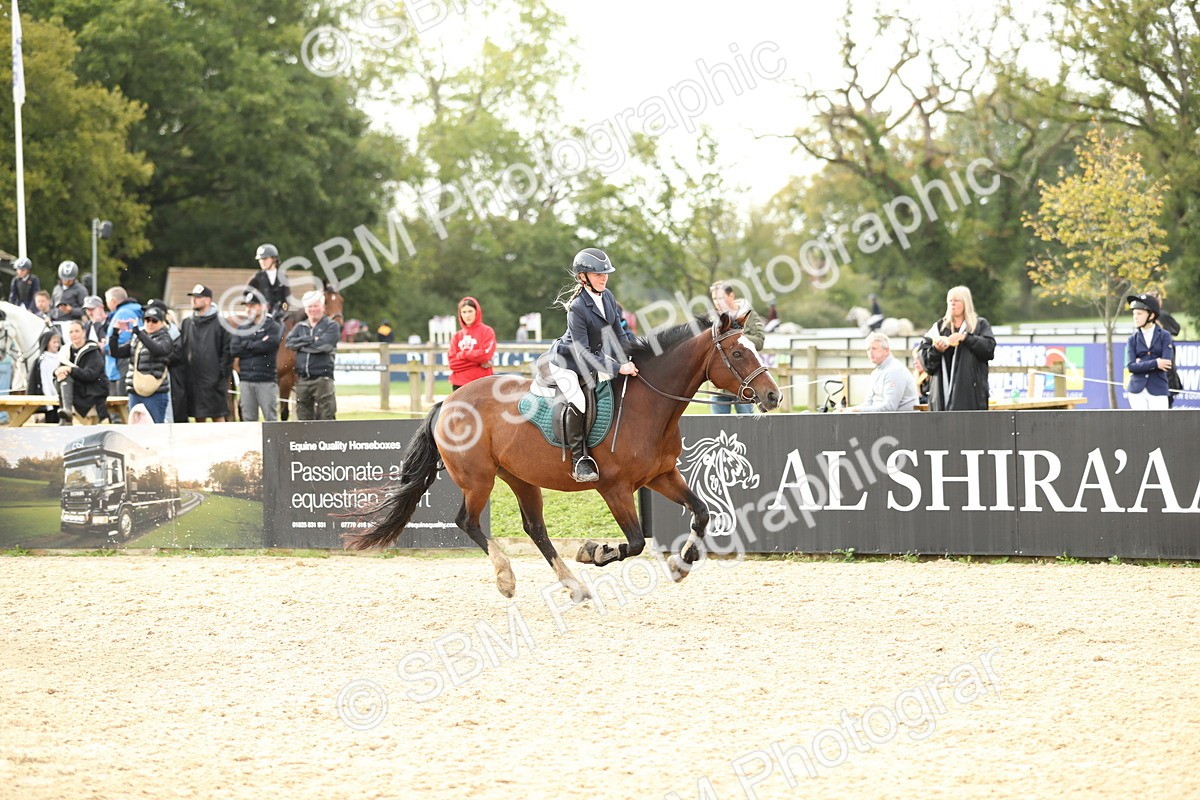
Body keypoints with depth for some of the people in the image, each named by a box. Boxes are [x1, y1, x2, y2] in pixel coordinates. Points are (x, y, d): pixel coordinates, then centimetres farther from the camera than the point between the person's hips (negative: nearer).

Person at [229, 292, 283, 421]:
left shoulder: (274, 327, 3)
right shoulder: (242, 329, 15)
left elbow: (268, 345, -15)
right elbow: (234, 350, 1)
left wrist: (247, 345, -2)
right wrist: (258, 345, -5)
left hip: (266, 380, -4)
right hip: (246, 380, 4)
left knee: (270, 419, -3)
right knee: (248, 419, 5)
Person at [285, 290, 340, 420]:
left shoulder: (331, 326, 2)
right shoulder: (300, 327, 16)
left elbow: (325, 345, -14)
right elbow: (290, 342, 0)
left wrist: (302, 344, -6)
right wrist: (311, 339, -10)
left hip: (322, 378, -5)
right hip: (302, 379, 5)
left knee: (326, 416, -8)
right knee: (303, 415, 8)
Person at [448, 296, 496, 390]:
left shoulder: (487, 331, 2)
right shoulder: (457, 336, 12)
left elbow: (485, 354, -12)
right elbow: (453, 363, 1)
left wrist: (462, 354, -3)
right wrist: (477, 360, -8)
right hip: (459, 384, 4)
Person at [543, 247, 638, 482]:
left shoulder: (607, 297, -4)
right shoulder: (577, 308, -27)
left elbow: (618, 334, 7)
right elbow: (582, 352, -30)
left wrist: (630, 361, -5)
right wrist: (618, 368, -35)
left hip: (591, 360, 9)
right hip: (566, 361, -9)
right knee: (578, 401, -26)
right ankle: (580, 460, -23)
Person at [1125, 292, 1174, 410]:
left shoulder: (1164, 336, 2)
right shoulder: (1133, 340, 7)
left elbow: (1168, 364, -10)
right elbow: (1131, 366, -6)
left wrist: (1142, 364, -6)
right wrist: (1155, 364, -15)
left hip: (1158, 390, -2)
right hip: (1137, 391, 2)